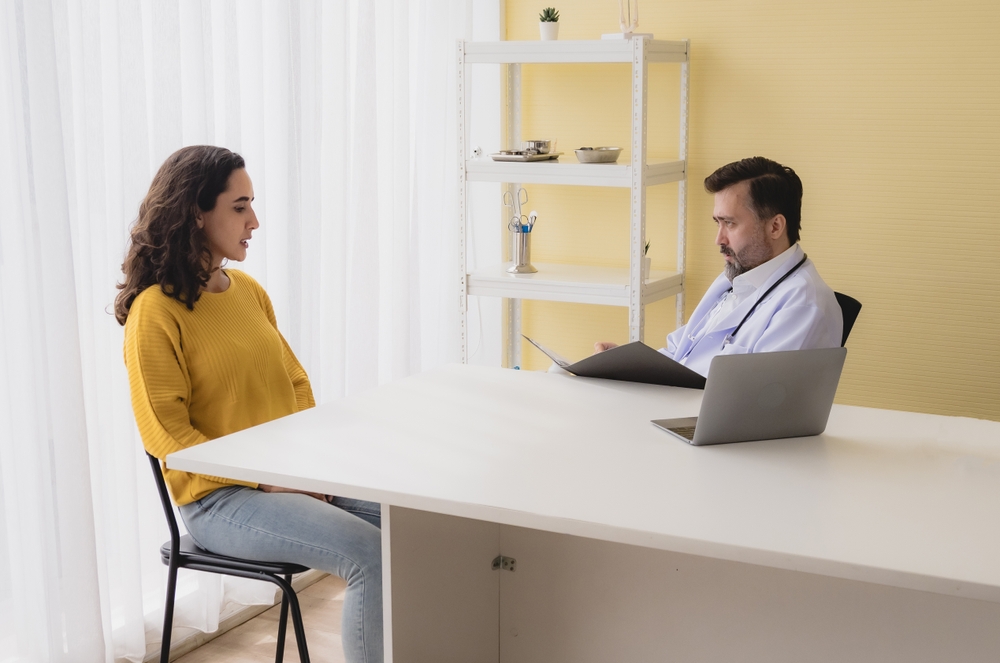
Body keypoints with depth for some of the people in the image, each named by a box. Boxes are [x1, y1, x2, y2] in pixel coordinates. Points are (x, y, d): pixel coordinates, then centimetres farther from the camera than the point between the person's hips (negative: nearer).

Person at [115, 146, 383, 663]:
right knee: (372, 556, -24)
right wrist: (265, 479, -17)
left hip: (290, 478, 7)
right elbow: (166, 435, -13)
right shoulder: (155, 311, -10)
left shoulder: (249, 290, 11)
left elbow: (296, 383, 17)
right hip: (218, 500, -7)